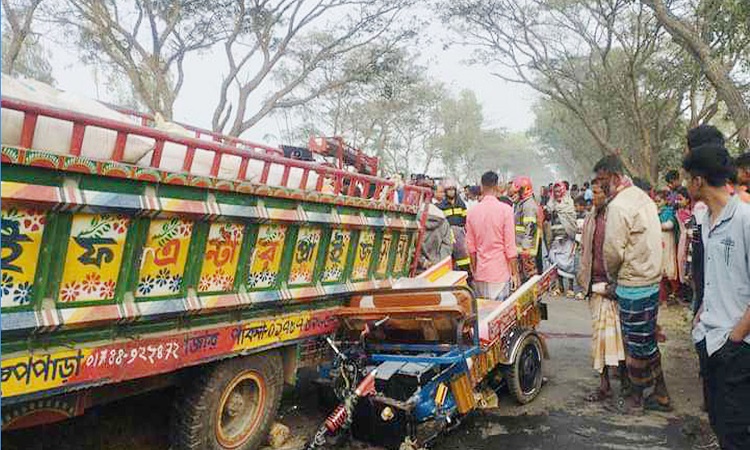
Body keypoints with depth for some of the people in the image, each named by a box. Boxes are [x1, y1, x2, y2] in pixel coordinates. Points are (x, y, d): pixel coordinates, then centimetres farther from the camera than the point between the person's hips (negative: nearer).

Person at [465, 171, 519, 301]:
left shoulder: (472, 212, 2)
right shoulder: (505, 209, -10)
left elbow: (471, 246, 7)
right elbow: (510, 246, -10)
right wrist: (515, 273, -2)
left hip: (480, 274, 4)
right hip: (500, 272, -4)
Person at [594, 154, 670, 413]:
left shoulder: (619, 205, -19)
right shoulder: (643, 197, 11)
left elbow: (613, 250, -19)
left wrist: (612, 276, 1)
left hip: (633, 285, -9)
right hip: (652, 278, 9)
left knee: (636, 343, 5)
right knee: (648, 340, 17)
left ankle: (636, 397, 20)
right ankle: (660, 394, 26)